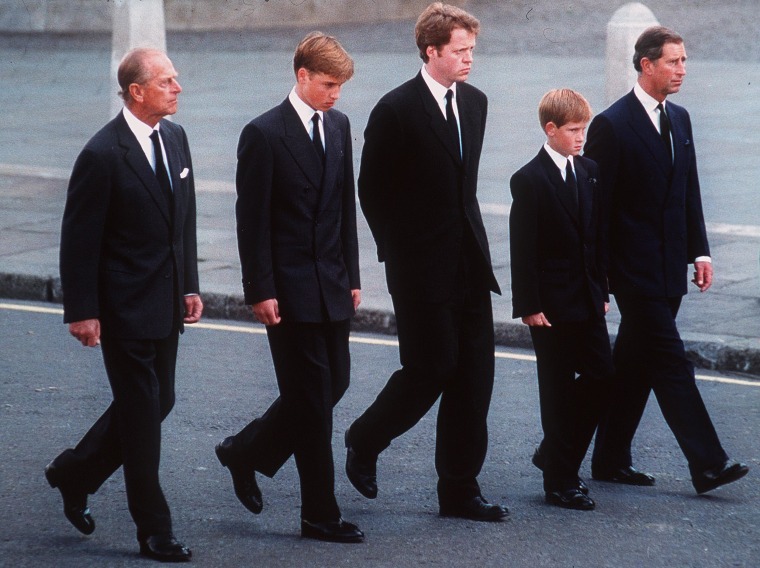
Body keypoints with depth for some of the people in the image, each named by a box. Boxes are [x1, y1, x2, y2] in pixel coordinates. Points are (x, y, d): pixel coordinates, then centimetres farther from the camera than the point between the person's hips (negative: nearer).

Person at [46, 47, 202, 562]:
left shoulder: (175, 138, 7)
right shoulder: (103, 154, -17)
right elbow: (79, 239, -14)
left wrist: (190, 285, 13)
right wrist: (82, 312, -15)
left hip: (165, 305, 8)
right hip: (126, 308, -8)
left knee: (158, 403, 15)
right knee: (142, 414, -1)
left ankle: (75, 474, 34)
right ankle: (154, 531, 9)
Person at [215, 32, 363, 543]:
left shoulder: (339, 126, 9)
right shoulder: (265, 134, -11)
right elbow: (252, 220, -11)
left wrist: (352, 276, 13)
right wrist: (260, 291, -14)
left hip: (331, 284, 7)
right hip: (289, 288, -7)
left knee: (334, 383, 10)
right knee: (312, 396, -3)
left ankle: (247, 452, 29)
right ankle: (320, 515, 5)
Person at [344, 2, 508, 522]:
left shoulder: (475, 103, 9)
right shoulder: (396, 110, -11)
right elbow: (372, 190, -5)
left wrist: (470, 237, 14)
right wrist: (399, 253, -3)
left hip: (469, 263, 6)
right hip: (423, 269, -6)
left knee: (473, 376, 4)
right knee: (430, 369, -4)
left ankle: (460, 489, 10)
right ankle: (365, 441, 22)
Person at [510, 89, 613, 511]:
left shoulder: (589, 172, 9)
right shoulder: (529, 180, -11)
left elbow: (598, 235, 14)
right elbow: (523, 250, -12)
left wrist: (602, 289, 11)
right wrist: (529, 306, -15)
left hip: (587, 300, 6)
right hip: (551, 303, -6)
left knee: (600, 375, 5)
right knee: (558, 390, 0)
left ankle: (556, 455, 24)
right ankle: (559, 483, 7)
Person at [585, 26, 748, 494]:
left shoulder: (679, 120, 13)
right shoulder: (612, 125, -11)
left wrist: (700, 251, 9)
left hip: (668, 269, 8)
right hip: (635, 269, -7)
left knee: (636, 365, 12)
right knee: (671, 362, -9)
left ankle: (611, 459, 20)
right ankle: (707, 464, -11)